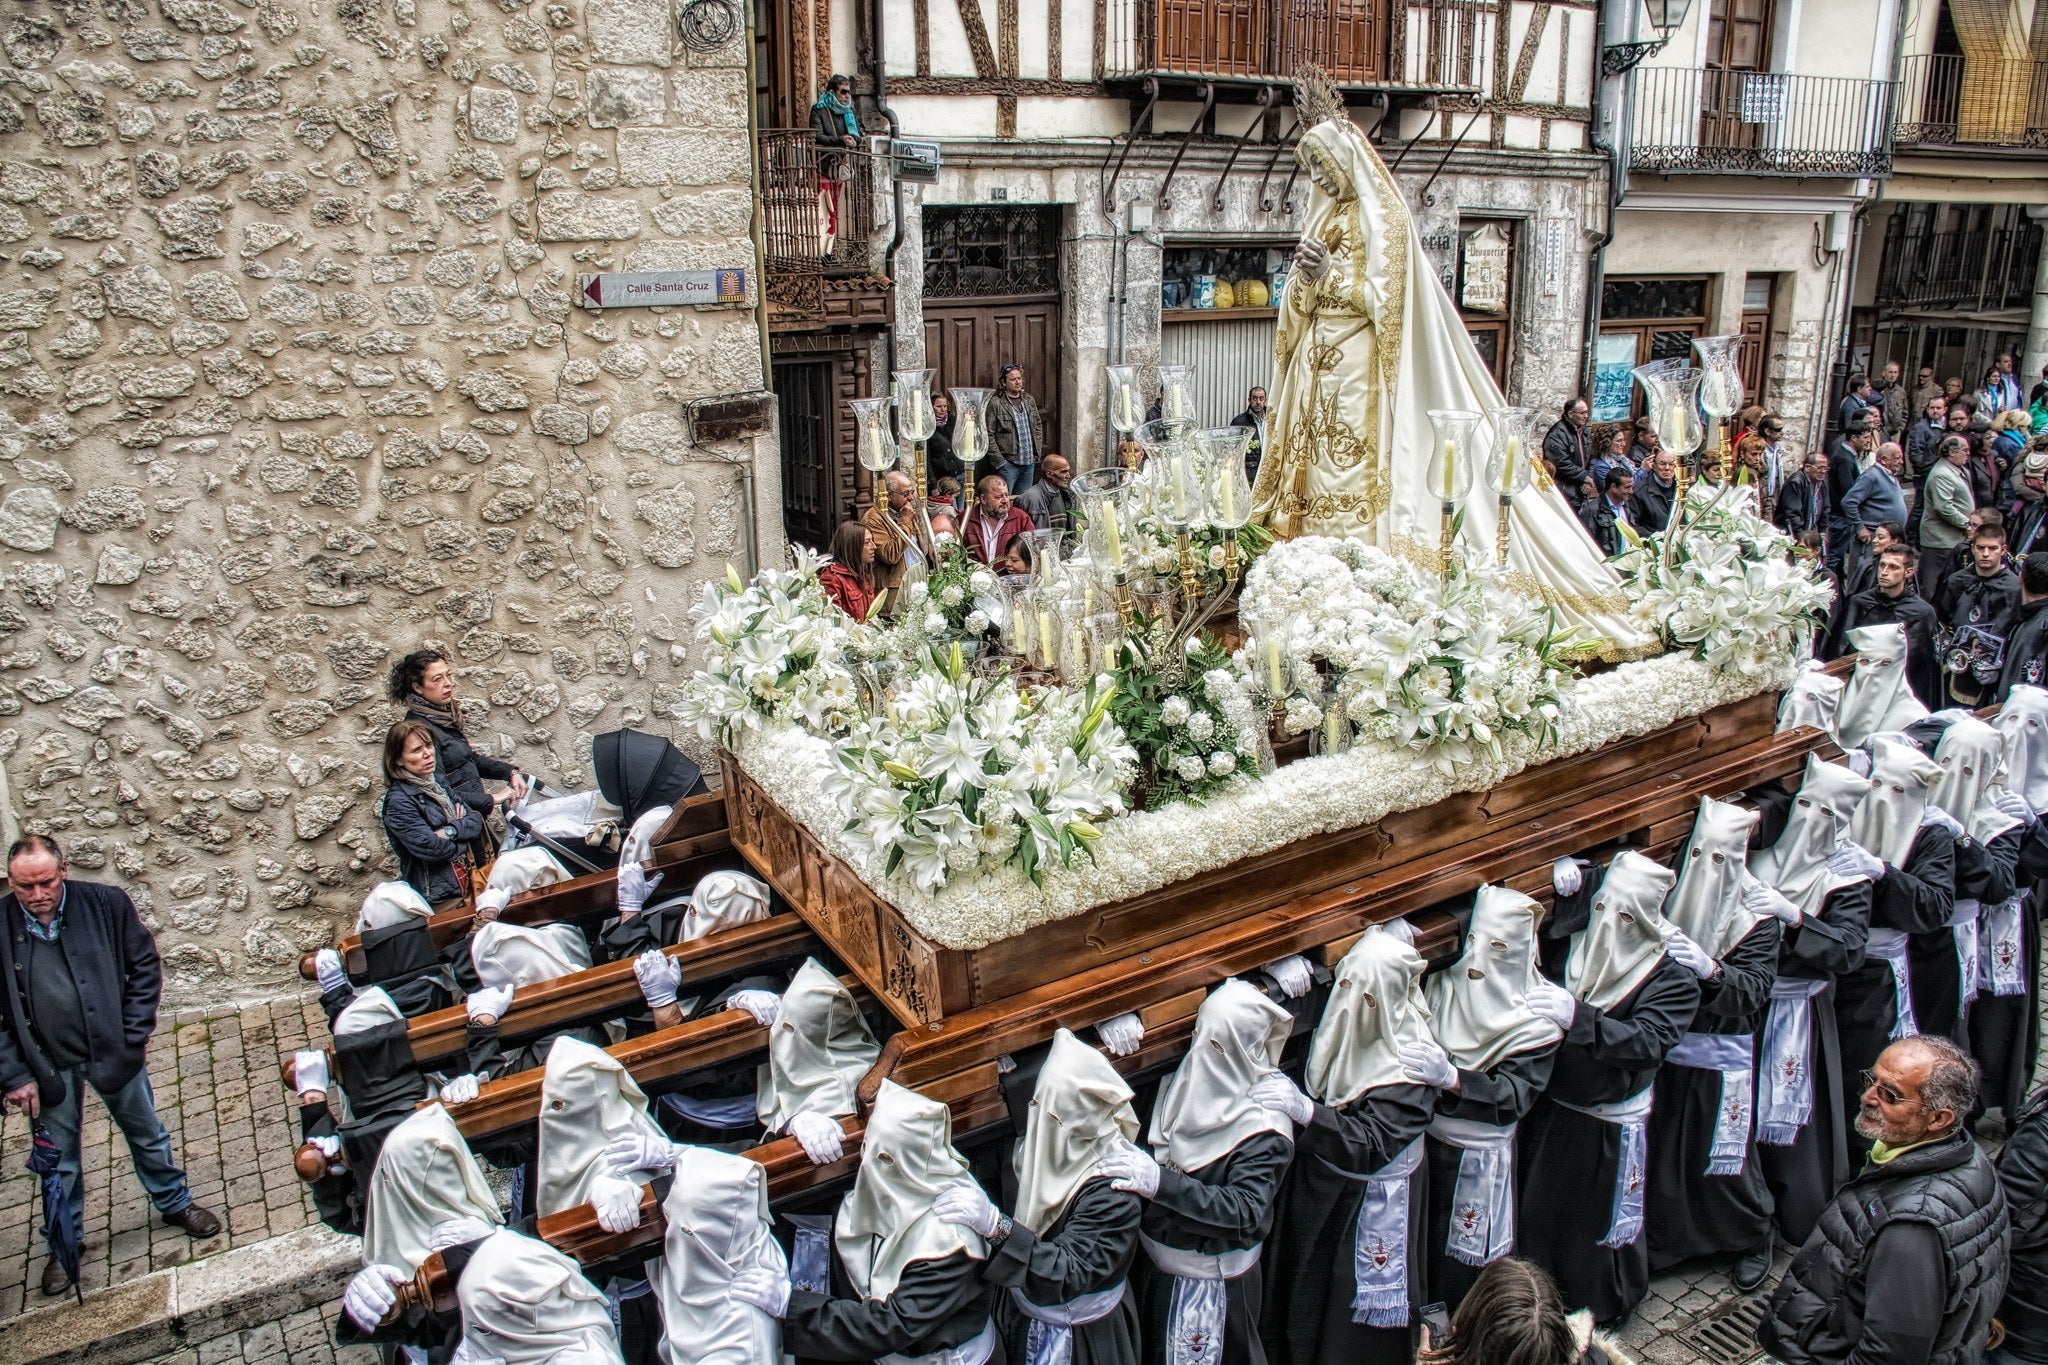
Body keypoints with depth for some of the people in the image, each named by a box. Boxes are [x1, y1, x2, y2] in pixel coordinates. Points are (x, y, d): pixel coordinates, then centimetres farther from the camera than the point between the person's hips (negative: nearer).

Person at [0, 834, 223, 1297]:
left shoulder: (107, 904, -14)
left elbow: (145, 967, -4)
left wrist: (133, 1037, -7)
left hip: (113, 1051, 0)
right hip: (48, 1064, 0)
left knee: (147, 1135, 18)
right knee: (59, 1158, 16)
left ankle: (175, 1204, 40)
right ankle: (65, 1243, 35)